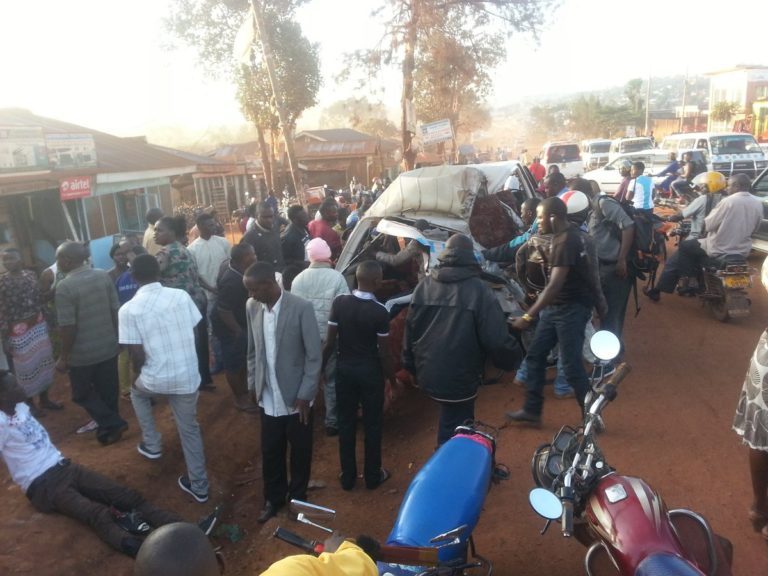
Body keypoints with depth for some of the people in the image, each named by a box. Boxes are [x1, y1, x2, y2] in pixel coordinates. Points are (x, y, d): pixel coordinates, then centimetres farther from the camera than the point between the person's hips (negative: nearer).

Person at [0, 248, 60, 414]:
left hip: (39, 325, 5)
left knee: (44, 361, 14)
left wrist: (47, 323, 11)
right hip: (19, 331, -5)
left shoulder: (30, 275, 2)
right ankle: (30, 403, 25)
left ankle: (44, 399, 31)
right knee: (26, 366, 7)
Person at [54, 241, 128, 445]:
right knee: (108, 390, 18)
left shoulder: (65, 286, -19)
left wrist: (63, 357, -9)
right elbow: (115, 310, 3)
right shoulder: (104, 276, -3)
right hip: (109, 346, 6)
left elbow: (68, 326, -19)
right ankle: (109, 426, 31)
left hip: (82, 353, -5)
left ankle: (113, 424, 9)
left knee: (82, 393, 14)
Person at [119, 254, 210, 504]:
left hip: (156, 379, -2)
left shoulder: (128, 309, -11)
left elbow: (137, 355, -10)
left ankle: (151, 444, 37)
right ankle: (199, 486, 26)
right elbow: (194, 333, 4)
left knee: (137, 391, 35)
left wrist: (139, 375, 11)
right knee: (190, 430, 18)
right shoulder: (181, 296, -5)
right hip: (188, 376, 2)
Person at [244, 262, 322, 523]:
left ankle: (297, 497, 38)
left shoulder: (301, 308, -19)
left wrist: (305, 395, -14)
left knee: (300, 452, 15)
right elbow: (252, 350, 8)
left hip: (296, 397, -4)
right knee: (270, 453, 16)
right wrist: (253, 384, 8)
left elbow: (314, 355, -15)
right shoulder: (251, 307, -3)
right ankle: (273, 498, 39)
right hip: (268, 397, 4)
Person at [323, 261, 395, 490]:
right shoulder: (380, 311, -18)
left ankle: (347, 476, 26)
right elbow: (384, 352, -12)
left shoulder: (339, 302, -10)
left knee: (346, 422, 14)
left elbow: (330, 341, -6)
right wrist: (391, 376, 3)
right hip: (370, 370, -3)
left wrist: (321, 366, 8)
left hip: (345, 368, 3)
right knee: (372, 424, 13)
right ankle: (373, 476, 27)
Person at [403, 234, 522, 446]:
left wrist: (411, 365, 23)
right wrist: (513, 359, 2)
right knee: (453, 435, 8)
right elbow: (497, 340, -18)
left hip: (427, 375, 6)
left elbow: (410, 331, 10)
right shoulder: (478, 290, -15)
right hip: (459, 379, -6)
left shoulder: (424, 286, 3)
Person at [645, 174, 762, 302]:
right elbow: (754, 229, 13)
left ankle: (657, 291, 8)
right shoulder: (758, 203, 3)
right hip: (743, 252, 7)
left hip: (719, 250, -7)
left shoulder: (729, 201, -17)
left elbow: (707, 225, -12)